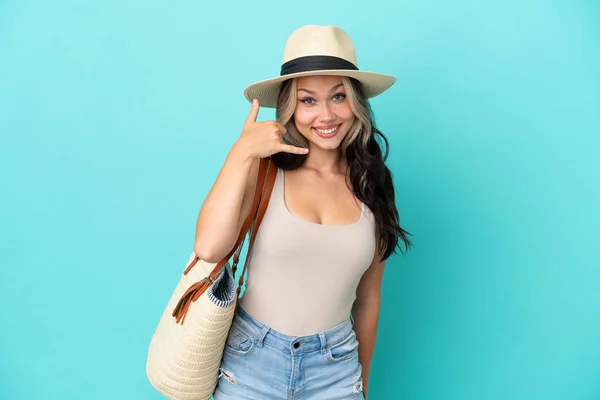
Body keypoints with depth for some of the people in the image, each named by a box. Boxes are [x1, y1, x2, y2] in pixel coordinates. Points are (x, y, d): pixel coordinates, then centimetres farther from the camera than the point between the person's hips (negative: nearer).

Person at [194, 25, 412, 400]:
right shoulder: (263, 171, -11)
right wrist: (242, 152, -22)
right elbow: (209, 248, -27)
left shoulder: (371, 184, -4)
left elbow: (368, 298, 5)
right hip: (251, 360, -1)